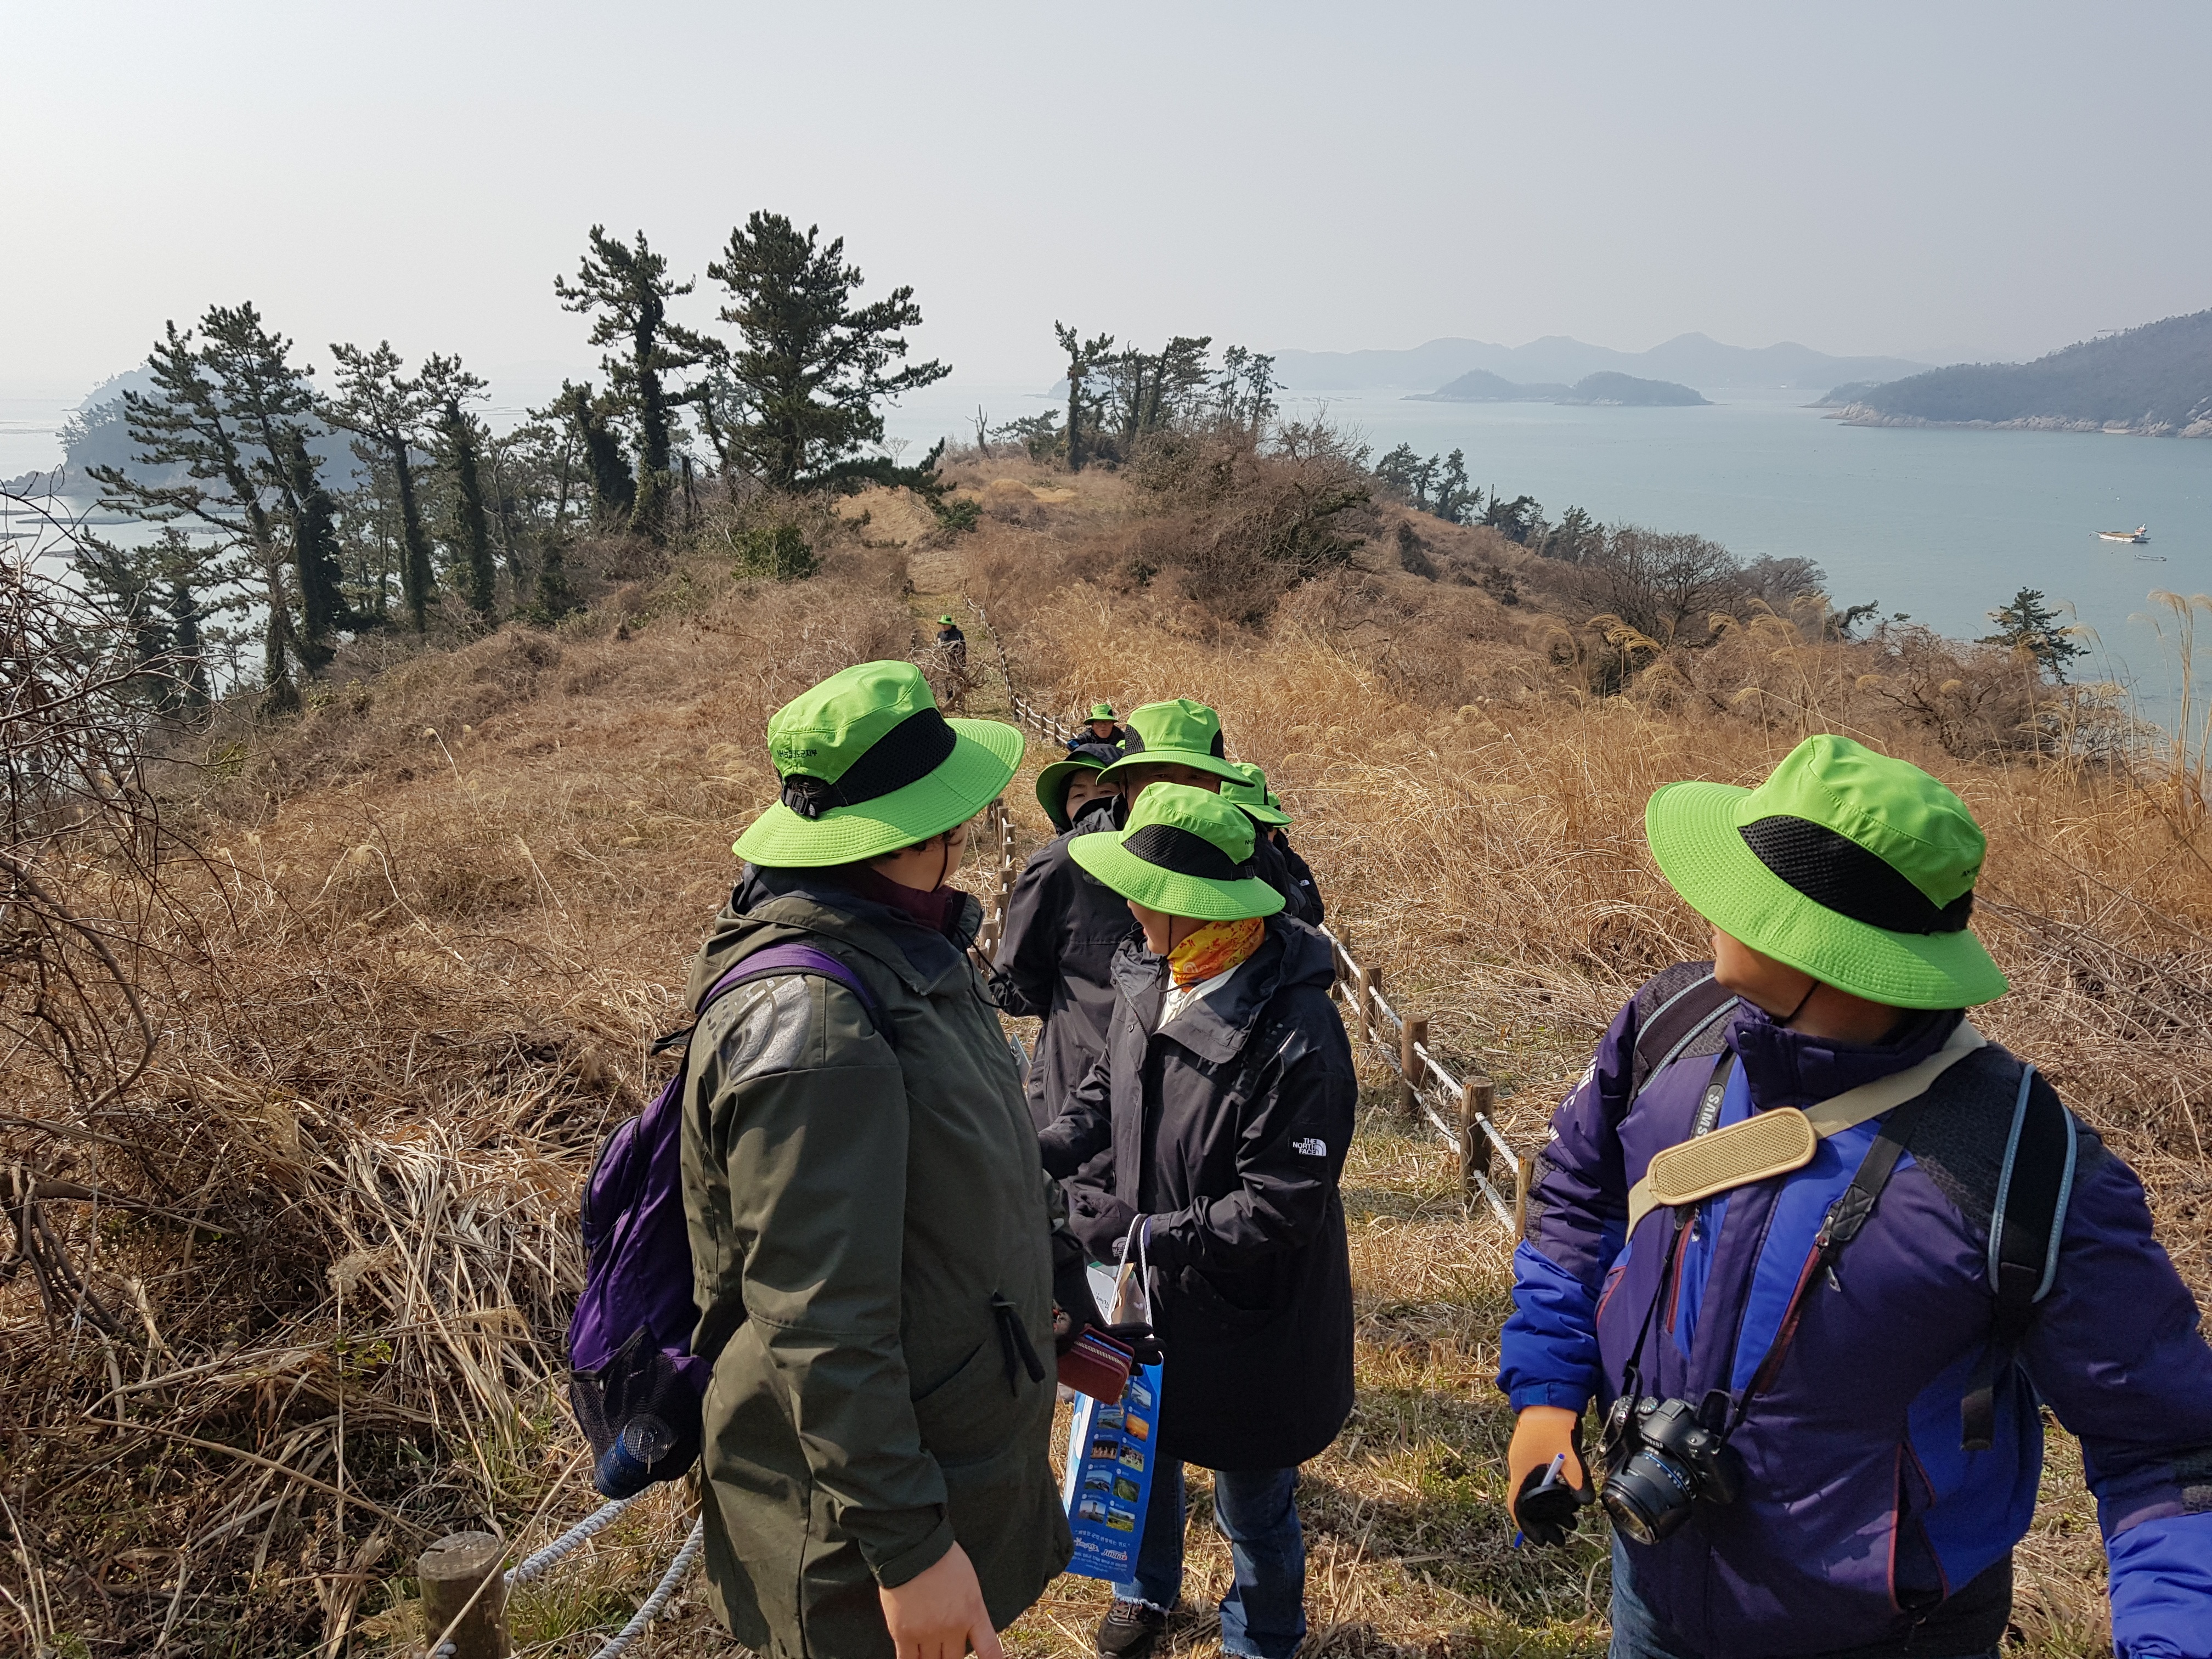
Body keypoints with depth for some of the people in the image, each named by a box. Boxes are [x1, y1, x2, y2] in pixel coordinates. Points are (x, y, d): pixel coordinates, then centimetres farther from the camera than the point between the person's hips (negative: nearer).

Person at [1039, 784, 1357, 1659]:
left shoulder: (1294, 1034, -32)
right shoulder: (1146, 975, -9)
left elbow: (1277, 1211, -28)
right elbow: (1110, 1089, 8)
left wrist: (1140, 1231, -28)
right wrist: (1041, 1154, -9)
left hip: (1244, 1320, -6)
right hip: (1144, 1294, 6)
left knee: (1252, 1506, 18)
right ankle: (1147, 1588, 59)